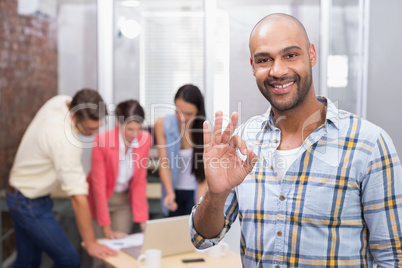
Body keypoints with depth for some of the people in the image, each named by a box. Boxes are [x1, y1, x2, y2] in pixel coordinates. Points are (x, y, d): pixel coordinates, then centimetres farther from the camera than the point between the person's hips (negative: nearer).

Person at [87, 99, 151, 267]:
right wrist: (107, 228, -22)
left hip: (124, 199, 3)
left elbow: (140, 182, -10)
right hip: (100, 199, -3)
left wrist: (142, 219, -15)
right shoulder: (102, 141, -26)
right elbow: (98, 184, -22)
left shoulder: (145, 139, -15)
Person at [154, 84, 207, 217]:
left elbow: (204, 174, -15)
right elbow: (164, 164, -11)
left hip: (195, 191, -1)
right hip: (174, 190, 2)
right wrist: (170, 193, -24)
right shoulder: (162, 125, -11)